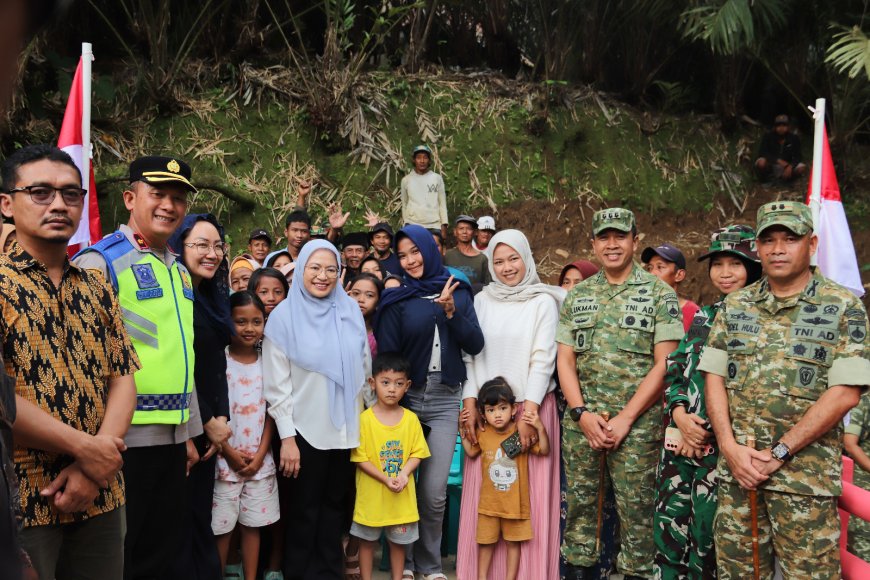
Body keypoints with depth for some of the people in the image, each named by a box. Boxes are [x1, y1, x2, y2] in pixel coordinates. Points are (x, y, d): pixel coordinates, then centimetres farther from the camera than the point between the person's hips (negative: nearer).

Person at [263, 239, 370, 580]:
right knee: (304, 512, 11)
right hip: (305, 431, -3)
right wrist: (287, 437, -11)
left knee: (335, 506, 15)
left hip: (346, 430, 3)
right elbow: (276, 384, -9)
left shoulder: (351, 311, 1)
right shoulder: (284, 316, -8)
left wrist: (364, 419, 9)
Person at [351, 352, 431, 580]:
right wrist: (386, 479, -18)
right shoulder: (365, 419, -11)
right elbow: (360, 458, -10)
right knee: (367, 540, 13)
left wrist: (404, 473, -17)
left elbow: (417, 453, 0)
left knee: (398, 541, 15)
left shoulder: (411, 419, -3)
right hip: (371, 493, -2)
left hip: (402, 496, 2)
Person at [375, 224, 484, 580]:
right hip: (405, 396, -1)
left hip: (445, 400, 1)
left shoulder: (457, 292, 6)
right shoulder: (395, 298, 0)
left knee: (434, 492, 2)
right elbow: (386, 356, -2)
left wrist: (451, 312, -14)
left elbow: (476, 345, -1)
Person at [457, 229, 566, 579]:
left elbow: (543, 358, -7)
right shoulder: (481, 301, 9)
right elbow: (471, 355, 8)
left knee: (529, 495, 0)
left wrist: (528, 412, -15)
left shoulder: (543, 301, -1)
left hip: (532, 406, -3)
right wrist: (470, 404, -2)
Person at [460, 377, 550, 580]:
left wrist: (540, 428, -24)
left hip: (515, 501, -2)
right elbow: (471, 452, 15)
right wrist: (463, 429, 4)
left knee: (513, 542, 11)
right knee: (486, 541, 11)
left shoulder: (522, 433, -10)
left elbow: (544, 451, -9)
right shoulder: (482, 434, -2)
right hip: (489, 502, 2)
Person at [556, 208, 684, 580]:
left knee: (635, 507, 4)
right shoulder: (577, 296, 10)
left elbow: (664, 364, -7)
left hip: (637, 422, -3)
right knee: (579, 502, 9)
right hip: (581, 420, 3)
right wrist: (582, 413, -7)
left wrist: (625, 419, -12)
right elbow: (565, 359, 6)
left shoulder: (660, 295, -1)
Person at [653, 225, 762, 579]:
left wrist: (710, 431, -12)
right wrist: (680, 415, -5)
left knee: (707, 534, 3)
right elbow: (673, 369, 13)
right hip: (681, 438, 6)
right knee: (668, 525, 9)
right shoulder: (703, 316, 14)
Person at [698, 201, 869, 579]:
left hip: (806, 472, -3)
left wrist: (779, 453, -14)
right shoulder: (735, 306, 8)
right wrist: (730, 447, -7)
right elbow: (714, 376, 6)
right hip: (736, 467, 4)